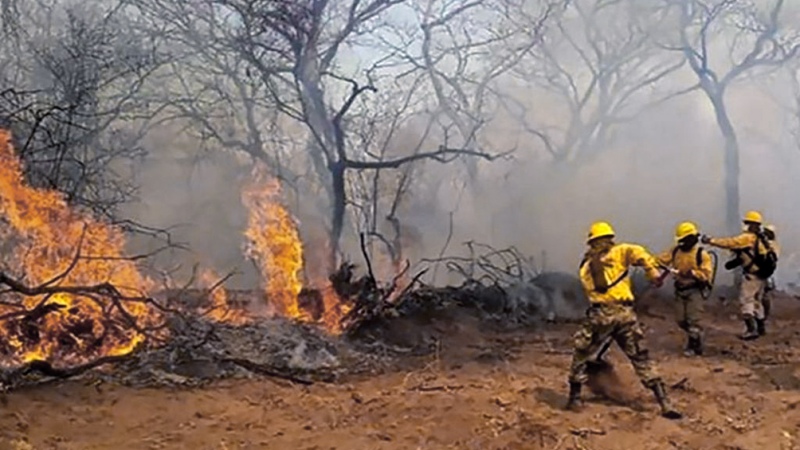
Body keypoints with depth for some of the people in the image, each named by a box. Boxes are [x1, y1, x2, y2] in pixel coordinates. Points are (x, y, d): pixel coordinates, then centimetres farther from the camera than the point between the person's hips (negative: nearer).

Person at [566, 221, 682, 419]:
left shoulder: (585, 268, 17)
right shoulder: (618, 252, 9)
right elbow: (638, 253, -10)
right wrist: (654, 272, -10)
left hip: (599, 315, 0)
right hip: (624, 313, 0)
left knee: (580, 355, 19)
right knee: (641, 359, 7)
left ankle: (575, 398, 19)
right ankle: (665, 404, 3)